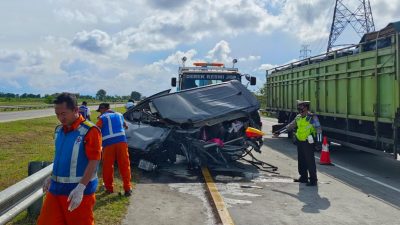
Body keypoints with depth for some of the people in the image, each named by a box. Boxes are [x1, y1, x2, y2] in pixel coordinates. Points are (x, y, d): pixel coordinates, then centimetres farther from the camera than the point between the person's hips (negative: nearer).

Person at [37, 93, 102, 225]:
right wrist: (52, 177, 13)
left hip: (79, 190, -7)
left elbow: (94, 161, -18)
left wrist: (80, 188, -24)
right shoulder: (59, 130, 8)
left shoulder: (89, 131, -16)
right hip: (56, 188, 7)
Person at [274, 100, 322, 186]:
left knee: (310, 162, -4)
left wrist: (318, 141, -16)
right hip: (300, 142, 8)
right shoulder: (298, 117, 11)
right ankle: (303, 177, 27)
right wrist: (279, 131, 16)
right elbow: (290, 126, 18)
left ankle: (313, 180, 3)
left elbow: (318, 130, -12)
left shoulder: (312, 118, -11)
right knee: (301, 161, 14)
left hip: (308, 143, -8)